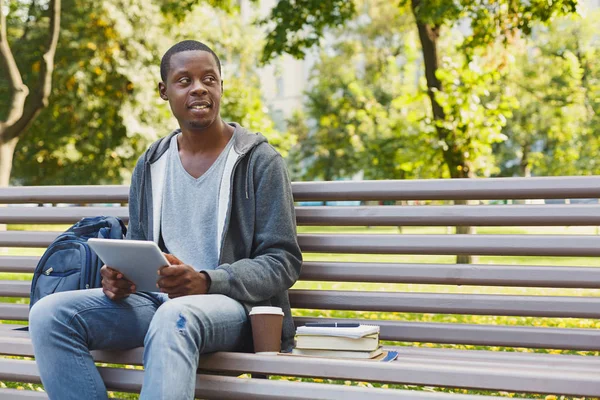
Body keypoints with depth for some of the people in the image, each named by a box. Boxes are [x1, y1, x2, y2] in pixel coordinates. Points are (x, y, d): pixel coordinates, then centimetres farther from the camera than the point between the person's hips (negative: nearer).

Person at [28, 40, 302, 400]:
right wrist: (118, 278, -5)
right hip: (158, 300, 5)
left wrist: (205, 282, -22)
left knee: (175, 317, -42)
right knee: (49, 315, -20)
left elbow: (283, 262, -5)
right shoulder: (150, 167, 15)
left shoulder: (260, 161, 0)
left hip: (233, 303, -5)